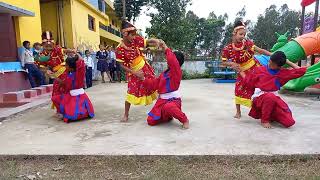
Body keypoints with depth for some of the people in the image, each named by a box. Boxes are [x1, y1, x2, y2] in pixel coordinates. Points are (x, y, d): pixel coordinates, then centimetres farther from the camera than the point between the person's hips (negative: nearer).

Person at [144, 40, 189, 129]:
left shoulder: (177, 72, -12)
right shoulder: (164, 73, 12)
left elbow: (172, 61, -34)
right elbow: (154, 84, 14)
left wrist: (166, 49, -22)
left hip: (173, 100, -7)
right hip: (162, 101, 7)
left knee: (168, 107, -45)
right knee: (150, 121, 1)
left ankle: (184, 119, -15)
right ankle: (167, 117, 27)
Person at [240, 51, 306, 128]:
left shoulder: (284, 73, 7)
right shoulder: (259, 70, 5)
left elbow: (301, 71, 7)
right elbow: (248, 82, 11)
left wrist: (288, 62, 8)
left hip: (274, 99, 3)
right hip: (259, 97, -2)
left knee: (289, 122, -14)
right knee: (270, 96, -43)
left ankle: (271, 115, 19)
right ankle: (264, 120, -16)